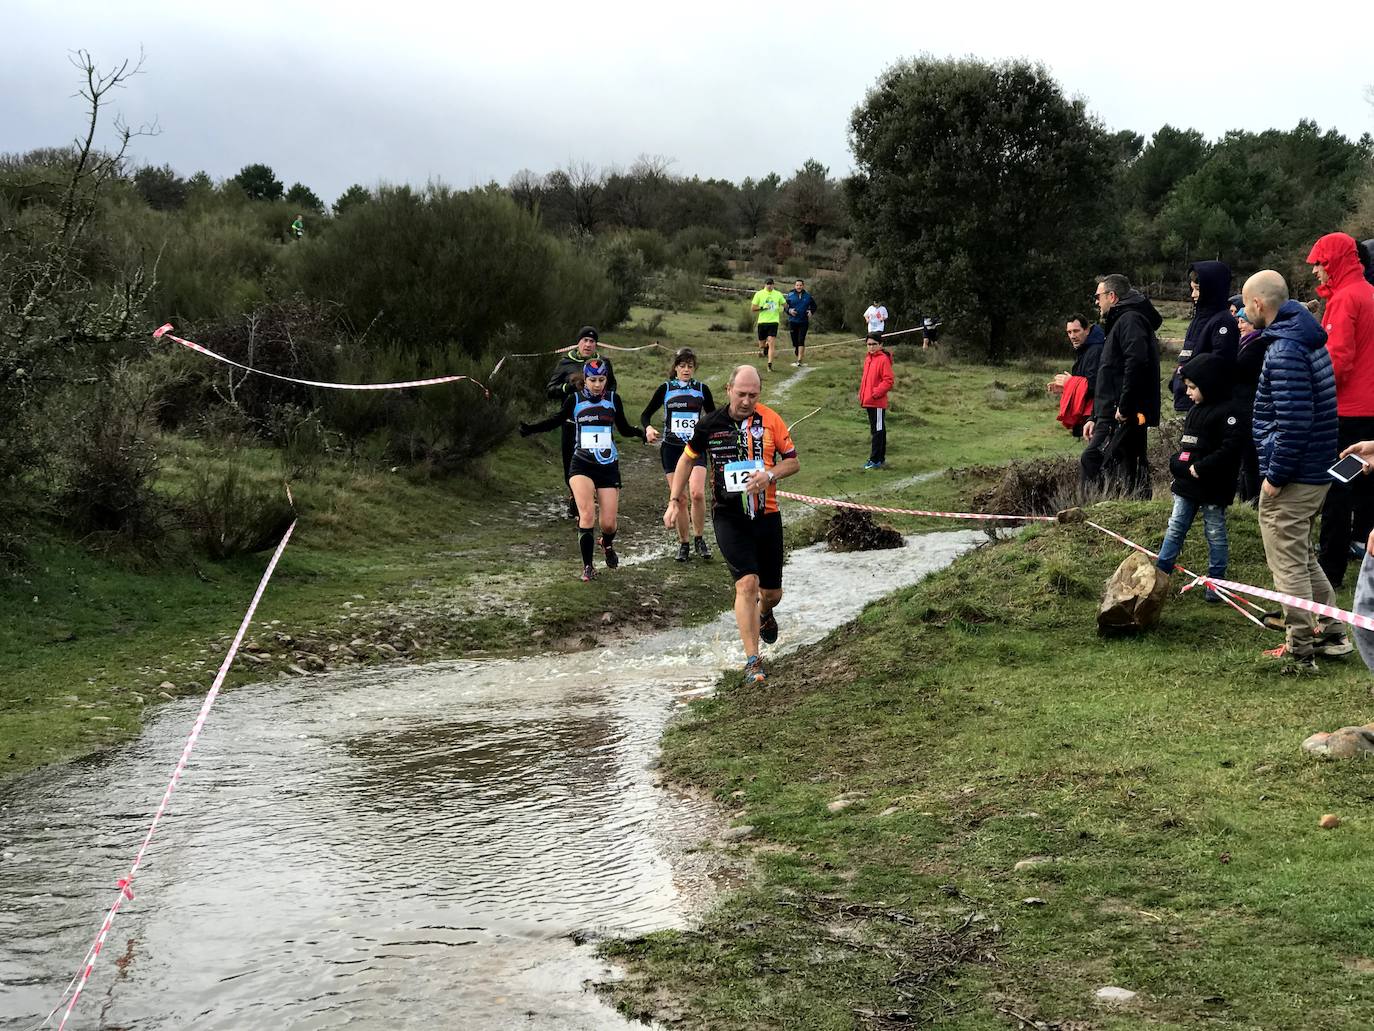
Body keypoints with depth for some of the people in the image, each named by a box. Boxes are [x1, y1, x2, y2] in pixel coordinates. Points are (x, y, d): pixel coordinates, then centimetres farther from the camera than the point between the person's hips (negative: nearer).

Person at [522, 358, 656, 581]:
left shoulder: (613, 399, 4)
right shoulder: (575, 399, 0)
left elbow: (624, 429, 15)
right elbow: (555, 420, 8)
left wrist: (644, 432, -2)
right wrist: (530, 428, -5)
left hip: (608, 466, 1)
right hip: (582, 465, -1)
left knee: (608, 524, -2)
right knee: (587, 513, -23)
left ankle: (607, 544, 36)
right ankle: (587, 566, -11)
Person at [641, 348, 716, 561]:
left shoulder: (702, 389, 6)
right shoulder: (665, 389, 4)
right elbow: (646, 415, 8)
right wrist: (648, 428, -13)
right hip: (671, 448, 1)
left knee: (697, 493, -20)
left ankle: (699, 539, -2)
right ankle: (683, 544, 15)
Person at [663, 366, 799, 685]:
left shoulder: (771, 420, -3)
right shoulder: (710, 425, -3)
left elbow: (793, 461, 4)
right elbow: (688, 458, 12)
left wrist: (770, 475, -17)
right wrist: (674, 501, 7)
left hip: (767, 515, 2)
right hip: (729, 517, -2)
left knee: (772, 592, 11)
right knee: (747, 582, -19)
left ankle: (765, 614, 50)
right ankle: (752, 661, -14)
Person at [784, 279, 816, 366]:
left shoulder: (807, 296, 5)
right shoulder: (790, 295, 3)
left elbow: (814, 306, 18)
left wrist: (810, 311, -1)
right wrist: (789, 310, -12)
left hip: (803, 322, -1)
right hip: (793, 322, 1)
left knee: (801, 341, -13)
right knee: (795, 341, 5)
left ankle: (799, 361, -16)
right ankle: (799, 357, 27)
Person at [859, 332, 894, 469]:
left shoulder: (883, 359, -11)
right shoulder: (868, 359, 14)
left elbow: (888, 381, -16)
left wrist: (875, 393, -18)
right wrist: (862, 395, 15)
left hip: (878, 402, -9)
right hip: (868, 401, 9)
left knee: (877, 431, -6)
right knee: (877, 430, 16)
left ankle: (875, 460, -3)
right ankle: (880, 458, 24)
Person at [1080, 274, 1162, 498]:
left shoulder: (1130, 320, -7)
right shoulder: (1120, 322, 27)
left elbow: (1137, 362, -25)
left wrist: (1124, 407, -24)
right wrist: (1096, 418, 26)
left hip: (1123, 418, -11)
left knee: (1092, 461, -18)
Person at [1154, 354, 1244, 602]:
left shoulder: (1228, 412, -16)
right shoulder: (1195, 409, 12)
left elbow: (1230, 448, -25)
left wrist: (1201, 468, -25)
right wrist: (1177, 463, 6)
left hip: (1212, 488, -8)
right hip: (1186, 485, 8)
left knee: (1215, 534, 5)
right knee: (1175, 529, 10)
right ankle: (1159, 573, 15)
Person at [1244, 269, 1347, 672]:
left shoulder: (1284, 351, -21)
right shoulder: (1309, 340, 11)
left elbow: (1294, 423, -25)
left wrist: (1275, 476, -18)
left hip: (1291, 477, -10)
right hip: (1317, 472, 10)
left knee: (1287, 563, 0)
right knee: (1302, 556, 23)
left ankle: (1300, 650, 7)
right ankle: (1331, 634, 29)